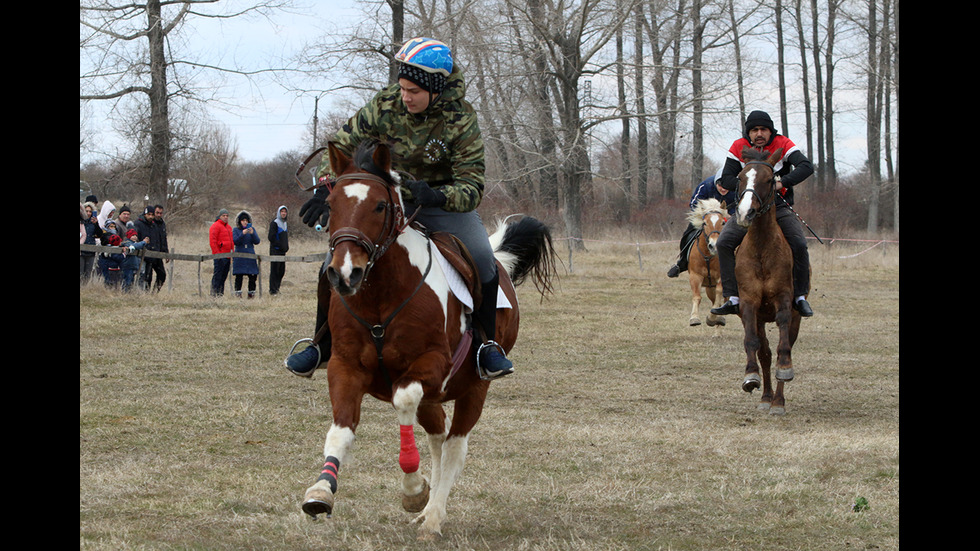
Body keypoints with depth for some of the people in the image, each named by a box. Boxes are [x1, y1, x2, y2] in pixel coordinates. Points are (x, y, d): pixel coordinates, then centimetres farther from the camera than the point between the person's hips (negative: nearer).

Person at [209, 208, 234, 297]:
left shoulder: (228, 227, 21)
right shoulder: (215, 226, -6)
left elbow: (231, 241, 29)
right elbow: (212, 241, -13)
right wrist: (217, 253, -18)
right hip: (220, 256, -9)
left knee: (224, 275, 9)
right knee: (218, 275, -9)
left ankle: (221, 292, 13)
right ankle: (214, 293, -8)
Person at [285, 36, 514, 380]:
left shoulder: (461, 121, -24)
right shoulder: (386, 105, -19)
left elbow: (472, 188, -26)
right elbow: (343, 143, -7)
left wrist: (436, 196, -46)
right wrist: (327, 187, -24)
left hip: (443, 200, -1)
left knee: (481, 258, -22)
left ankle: (486, 346, -2)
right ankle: (321, 345, 8)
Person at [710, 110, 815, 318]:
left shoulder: (783, 144, -7)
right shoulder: (738, 148, -2)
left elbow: (806, 167, -20)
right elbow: (726, 179, -2)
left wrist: (782, 182, -32)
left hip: (780, 208, -2)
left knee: (800, 244, -24)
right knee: (724, 242, -19)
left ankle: (800, 296, -7)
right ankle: (733, 298, -16)